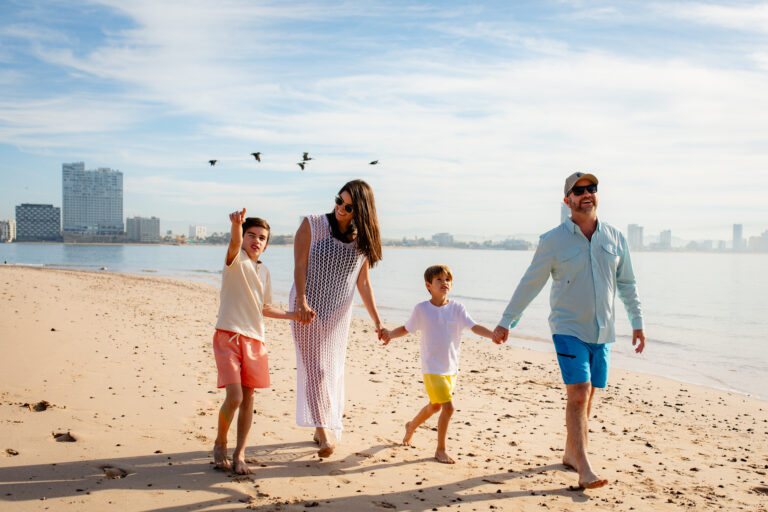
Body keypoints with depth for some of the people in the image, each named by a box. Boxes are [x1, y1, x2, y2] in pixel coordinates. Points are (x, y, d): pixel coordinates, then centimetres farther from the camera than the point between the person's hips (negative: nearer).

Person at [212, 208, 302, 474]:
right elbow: (235, 244, -29)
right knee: (234, 397, -13)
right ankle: (220, 443, 13)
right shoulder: (236, 260, -4)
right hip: (229, 335, -6)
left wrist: (293, 315, 17)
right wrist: (237, 224, -50)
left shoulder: (264, 271, 15)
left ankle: (239, 454, 18)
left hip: (255, 339, 6)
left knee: (248, 398, 6)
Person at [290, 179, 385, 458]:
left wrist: (377, 321, 3)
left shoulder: (362, 239, 2)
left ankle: (321, 429, 21)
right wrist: (301, 302, -22)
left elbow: (363, 283, 5)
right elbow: (299, 266, -9)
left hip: (338, 312, 3)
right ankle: (323, 433, -8)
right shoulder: (311, 225, -6)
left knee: (333, 369, 7)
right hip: (308, 308, -3)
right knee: (314, 367, -8)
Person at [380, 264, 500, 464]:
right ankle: (440, 450, 2)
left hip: (451, 368, 4)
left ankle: (411, 426, 50)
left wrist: (492, 335, -27)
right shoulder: (422, 309, -6)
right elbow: (406, 329, 3)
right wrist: (390, 334, -16)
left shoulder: (457, 308, -2)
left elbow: (474, 327, -10)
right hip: (432, 368, -4)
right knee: (447, 406, -15)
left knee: (435, 406, 21)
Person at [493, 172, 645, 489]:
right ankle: (584, 470, -11)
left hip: (601, 332, 4)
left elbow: (626, 284, 15)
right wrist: (506, 321, 2)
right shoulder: (553, 241, -5)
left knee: (587, 397, 10)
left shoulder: (615, 238, 6)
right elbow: (530, 284, 0)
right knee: (578, 395, -14)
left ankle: (571, 454, 28)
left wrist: (637, 323, 14)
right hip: (568, 329, -4)